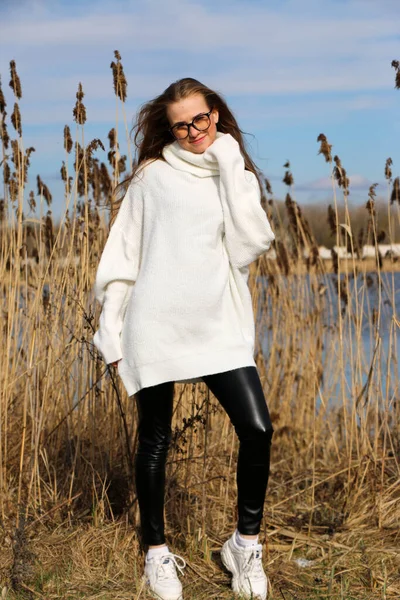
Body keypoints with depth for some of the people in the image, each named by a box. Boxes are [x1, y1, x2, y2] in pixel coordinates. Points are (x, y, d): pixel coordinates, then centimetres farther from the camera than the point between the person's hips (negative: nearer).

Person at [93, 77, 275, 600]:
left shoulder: (238, 178, 11)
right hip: (155, 326, -1)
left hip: (220, 327, 1)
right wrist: (111, 328, 2)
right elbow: (123, 255, 6)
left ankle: (246, 543, 9)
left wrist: (230, 164, -6)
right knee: (155, 441, 6)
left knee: (257, 430, -11)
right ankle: (157, 550, 24)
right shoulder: (152, 175, 5)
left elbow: (250, 245, -7)